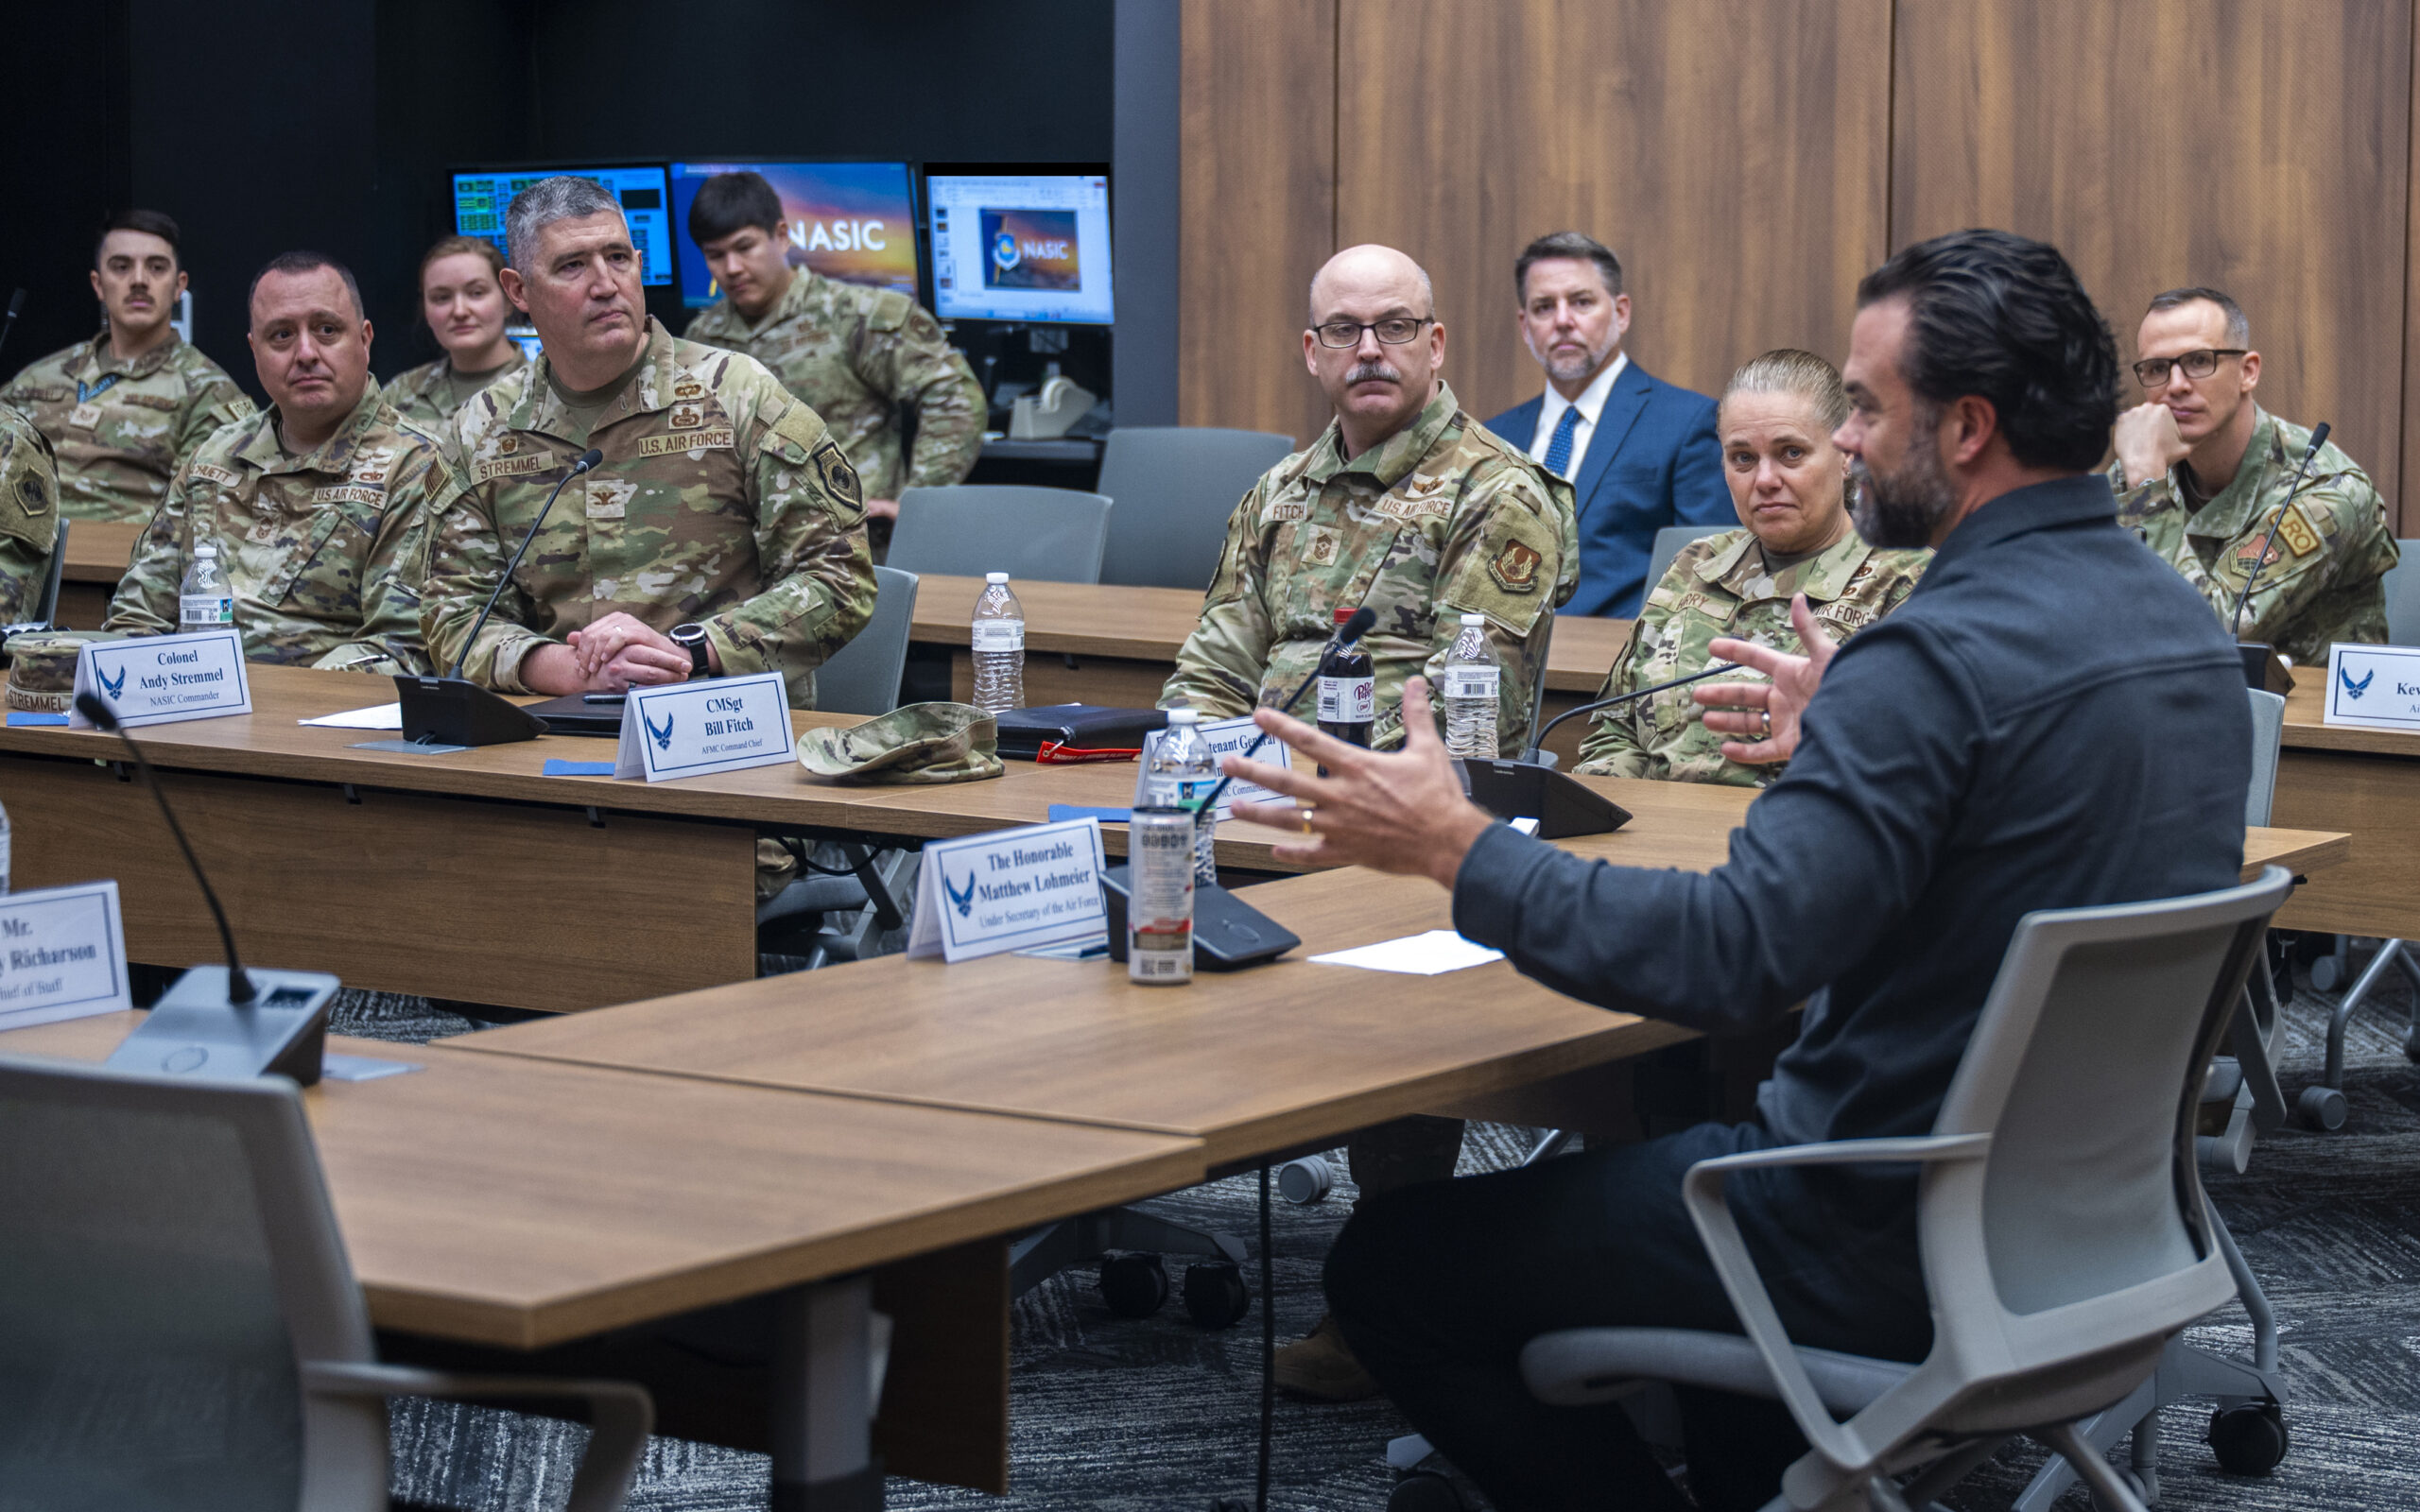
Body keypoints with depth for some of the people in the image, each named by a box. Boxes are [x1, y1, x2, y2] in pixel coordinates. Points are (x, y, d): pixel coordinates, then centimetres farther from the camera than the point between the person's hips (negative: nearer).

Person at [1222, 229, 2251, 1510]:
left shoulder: (1948, 655, -25)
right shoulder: (2180, 622, 4)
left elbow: (1731, 957, -31)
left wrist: (1453, 846, -24)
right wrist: (1843, 745, 24)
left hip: (1900, 1256, -10)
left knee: (1392, 1263, 0)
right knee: (1668, 1146, 36)